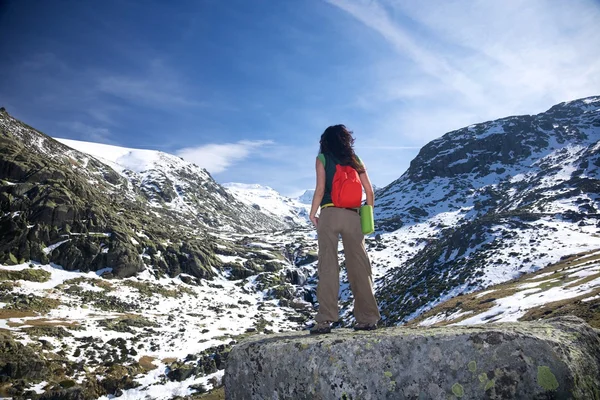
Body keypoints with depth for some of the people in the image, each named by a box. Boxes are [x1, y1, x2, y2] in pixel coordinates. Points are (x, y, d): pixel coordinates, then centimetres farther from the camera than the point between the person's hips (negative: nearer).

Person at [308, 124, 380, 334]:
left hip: (329, 213, -3)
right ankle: (367, 319, 9)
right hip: (353, 216, 3)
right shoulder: (355, 160, 16)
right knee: (359, 267, 5)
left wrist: (312, 214, 4)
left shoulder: (322, 158, 7)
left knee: (328, 265, -2)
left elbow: (320, 189, -5)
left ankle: (325, 319, -5)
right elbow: (370, 192, 9)